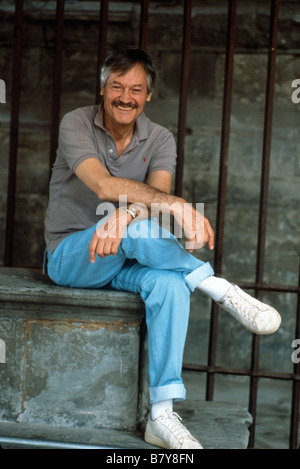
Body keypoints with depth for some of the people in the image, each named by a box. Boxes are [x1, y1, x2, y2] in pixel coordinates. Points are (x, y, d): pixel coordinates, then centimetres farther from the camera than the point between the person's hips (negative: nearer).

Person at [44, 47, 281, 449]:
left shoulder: (160, 140, 3)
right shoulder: (77, 124, -9)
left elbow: (157, 195, -15)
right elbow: (103, 186, -26)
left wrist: (125, 215, -40)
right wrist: (176, 205, -40)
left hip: (126, 258, 3)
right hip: (70, 256, -3)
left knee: (171, 284, -32)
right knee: (135, 228, -36)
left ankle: (162, 415, -33)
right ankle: (221, 290, -26)